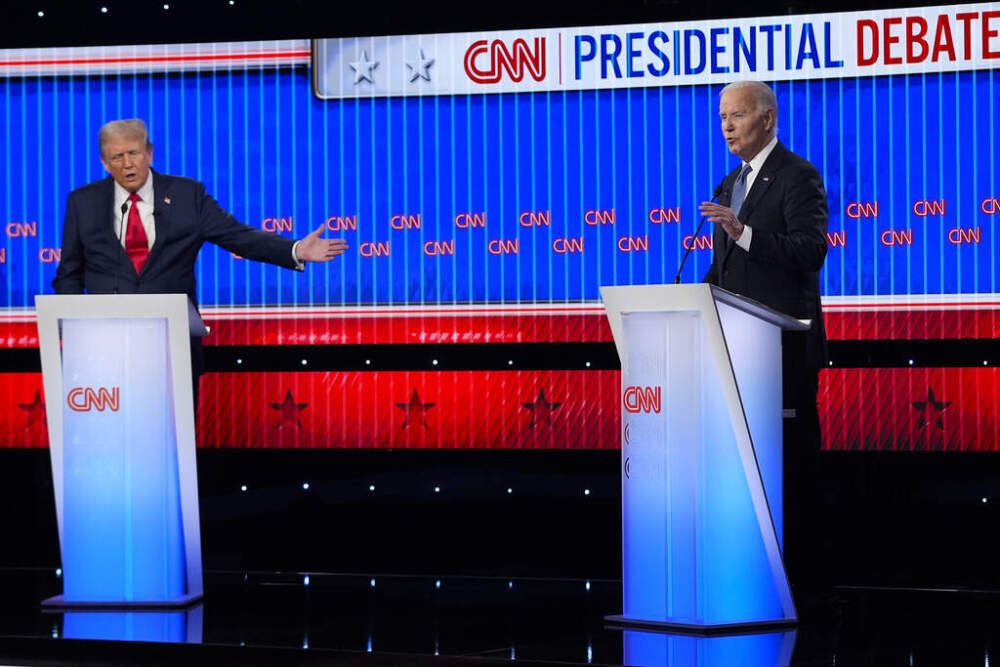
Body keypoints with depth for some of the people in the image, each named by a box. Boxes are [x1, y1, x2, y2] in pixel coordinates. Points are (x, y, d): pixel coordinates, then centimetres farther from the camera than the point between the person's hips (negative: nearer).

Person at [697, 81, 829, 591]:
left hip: (784, 343, -8)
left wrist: (743, 233, -29)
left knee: (794, 454, -6)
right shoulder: (731, 182, 19)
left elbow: (812, 249, -19)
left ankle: (805, 567, -2)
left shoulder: (798, 176, -7)